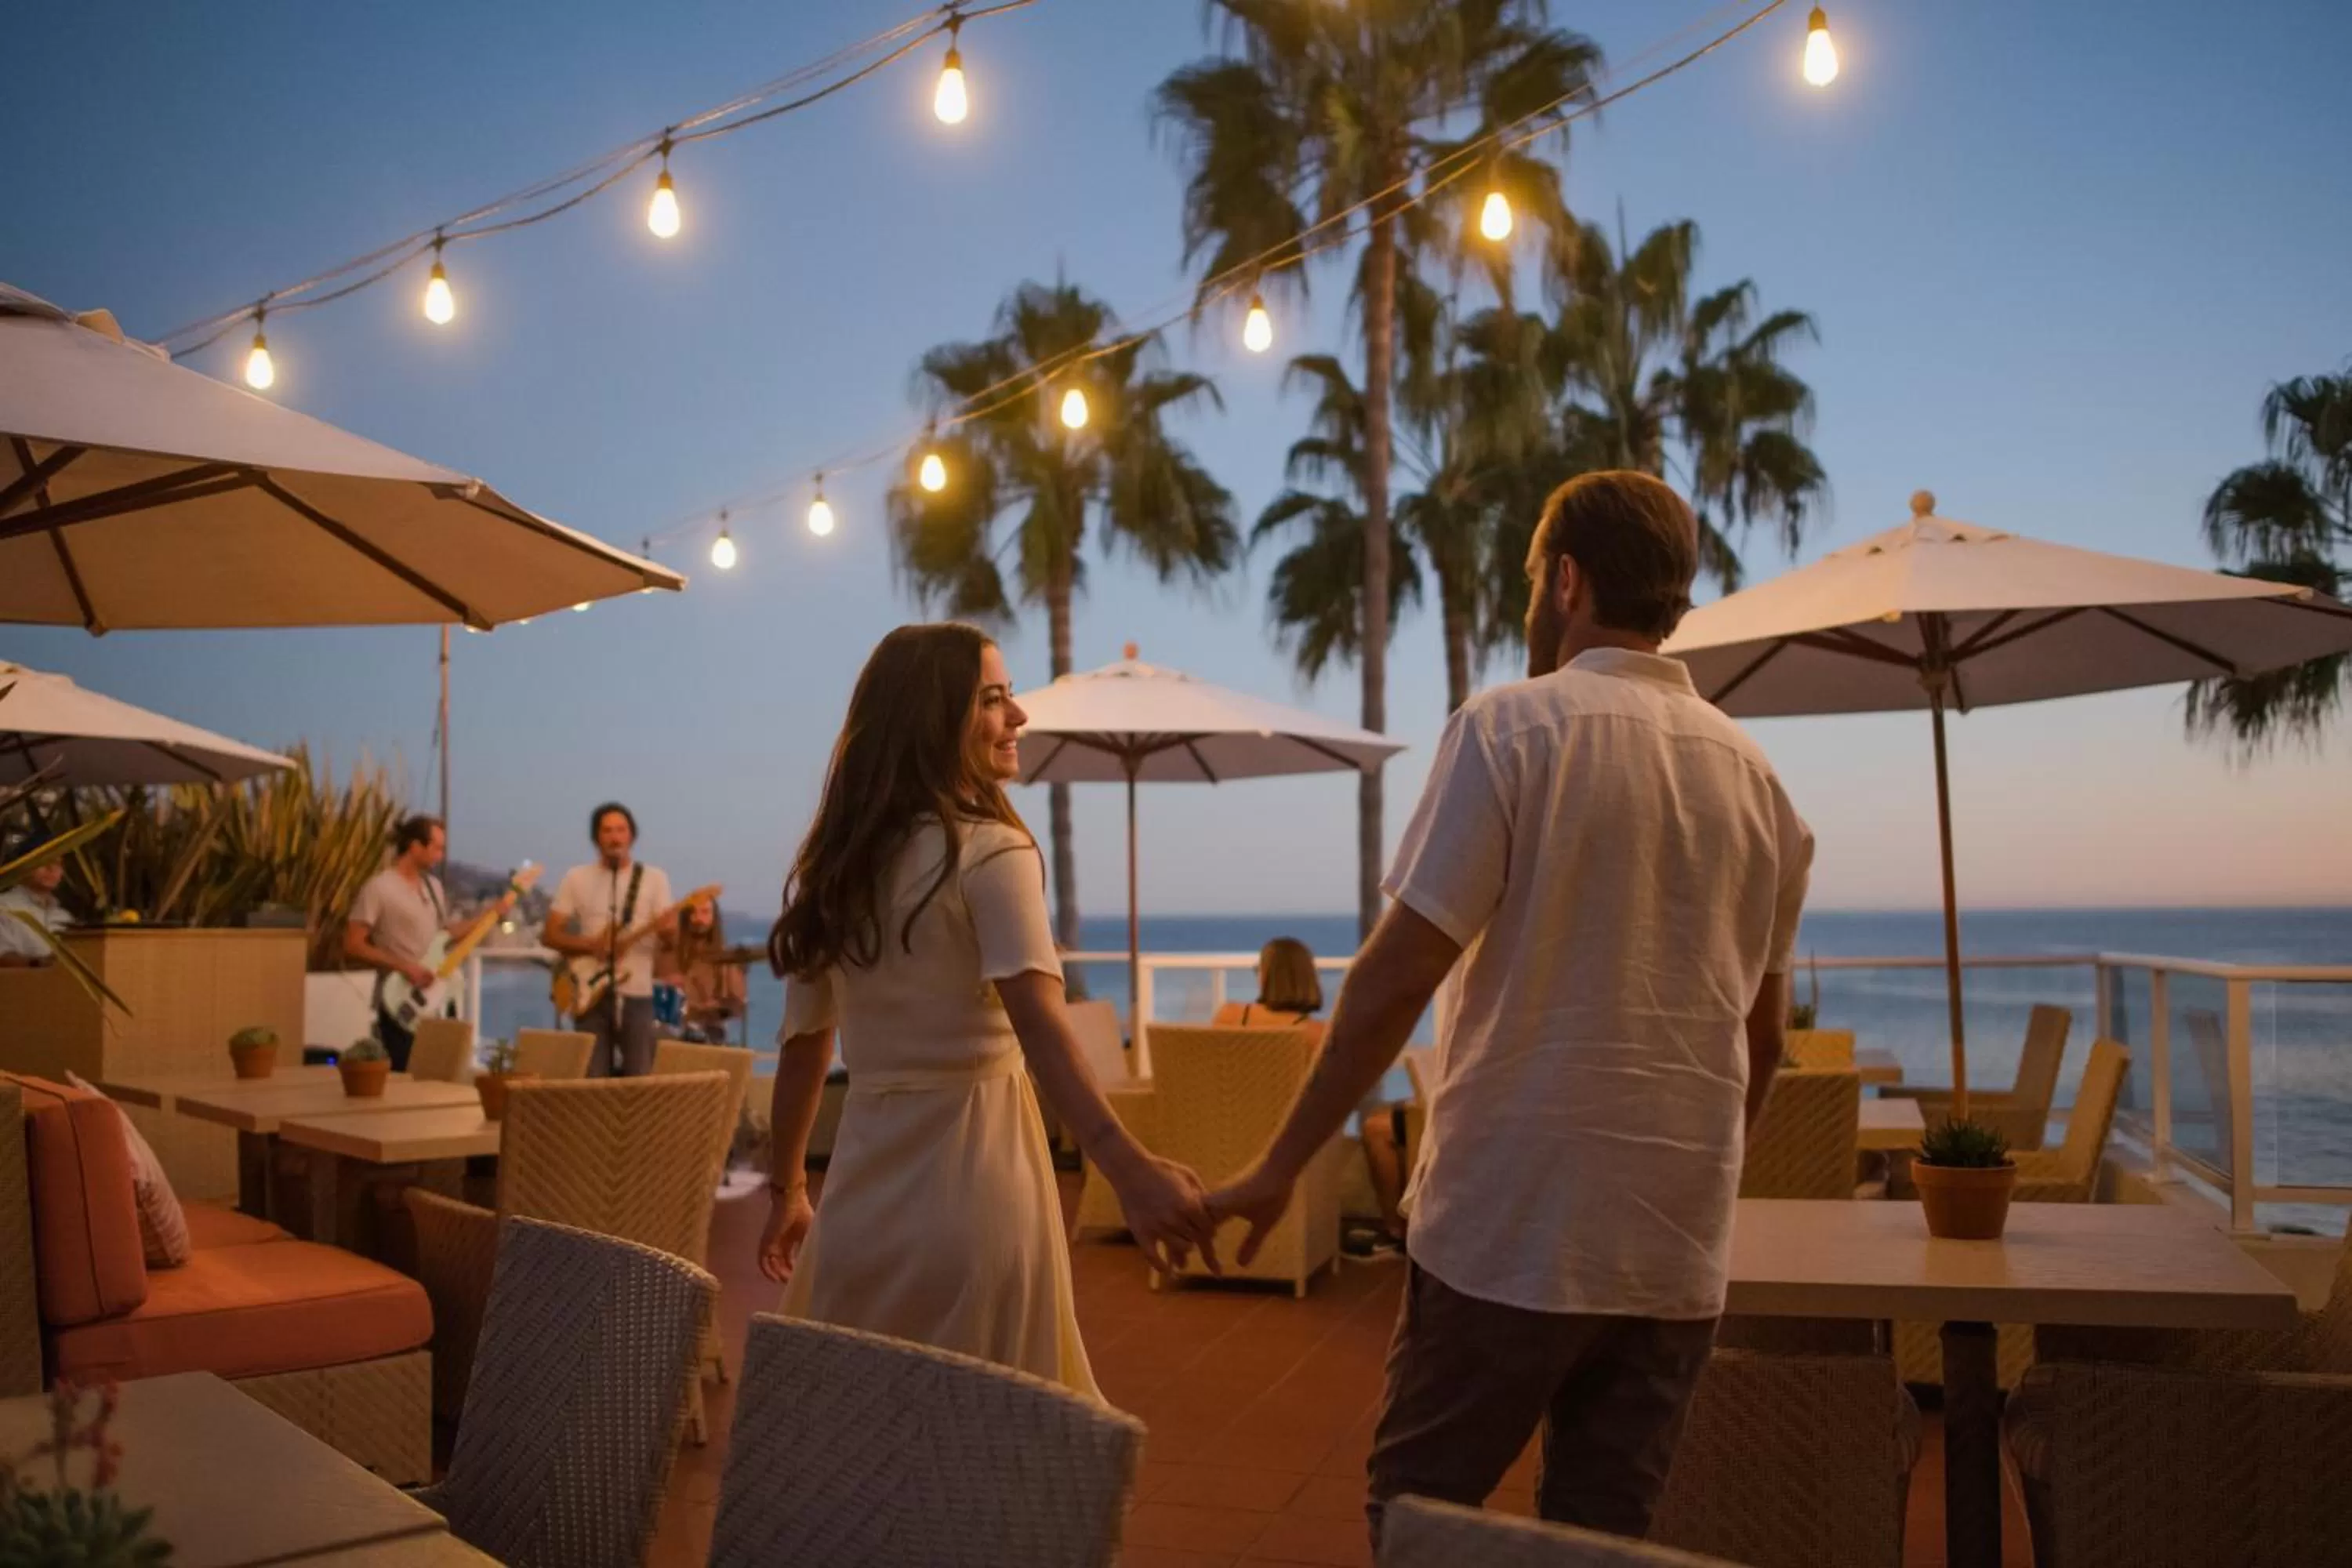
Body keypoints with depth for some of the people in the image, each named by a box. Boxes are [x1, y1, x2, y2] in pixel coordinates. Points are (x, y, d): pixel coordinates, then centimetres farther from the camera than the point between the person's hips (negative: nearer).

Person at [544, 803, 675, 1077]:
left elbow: (668, 928, 0)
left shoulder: (654, 878, 5)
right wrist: (591, 945, -12)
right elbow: (550, 934, 4)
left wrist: (668, 931, -24)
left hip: (637, 996, 0)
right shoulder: (576, 878, 6)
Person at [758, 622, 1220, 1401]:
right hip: (969, 1175, -6)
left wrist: (786, 1190, 22)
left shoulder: (831, 864, 7)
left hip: (865, 1183, 6)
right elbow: (1038, 1024, -27)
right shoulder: (990, 851, -12)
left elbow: (802, 1044, 12)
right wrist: (1129, 1169, -38)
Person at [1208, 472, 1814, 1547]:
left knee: (1417, 1512, 10)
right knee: (1607, 1529, 13)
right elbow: (1762, 1037, 15)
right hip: (1679, 1249, 6)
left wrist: (1281, 1165, -6)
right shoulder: (1753, 773, 9)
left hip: (1510, 1226, -5)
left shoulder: (1513, 725, -8)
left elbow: (1398, 974, -14)